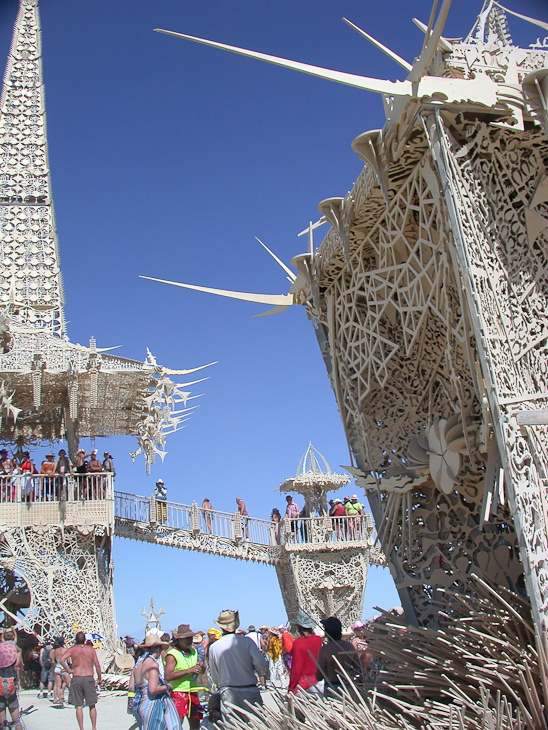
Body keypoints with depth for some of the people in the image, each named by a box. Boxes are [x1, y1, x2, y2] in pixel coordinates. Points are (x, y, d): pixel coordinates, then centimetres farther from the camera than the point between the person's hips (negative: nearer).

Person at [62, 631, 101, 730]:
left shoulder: (72, 649, 3)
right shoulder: (91, 649, 3)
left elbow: (62, 659, -12)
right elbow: (97, 665, 0)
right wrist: (99, 678, 9)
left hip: (76, 678, 0)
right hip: (89, 678, 0)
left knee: (79, 706, 6)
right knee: (92, 705, 11)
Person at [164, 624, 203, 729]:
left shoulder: (194, 652, 14)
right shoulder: (172, 654, -8)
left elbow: (202, 671, 23)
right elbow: (168, 676, -20)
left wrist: (202, 667, -2)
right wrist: (189, 670, -23)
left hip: (193, 692, 7)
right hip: (178, 693, -7)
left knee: (195, 725, 10)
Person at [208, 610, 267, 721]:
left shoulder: (213, 647, -1)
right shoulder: (246, 641, -6)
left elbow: (214, 677, 7)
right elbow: (261, 664, -10)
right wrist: (262, 675, 10)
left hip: (227, 693, 1)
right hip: (249, 691, -1)